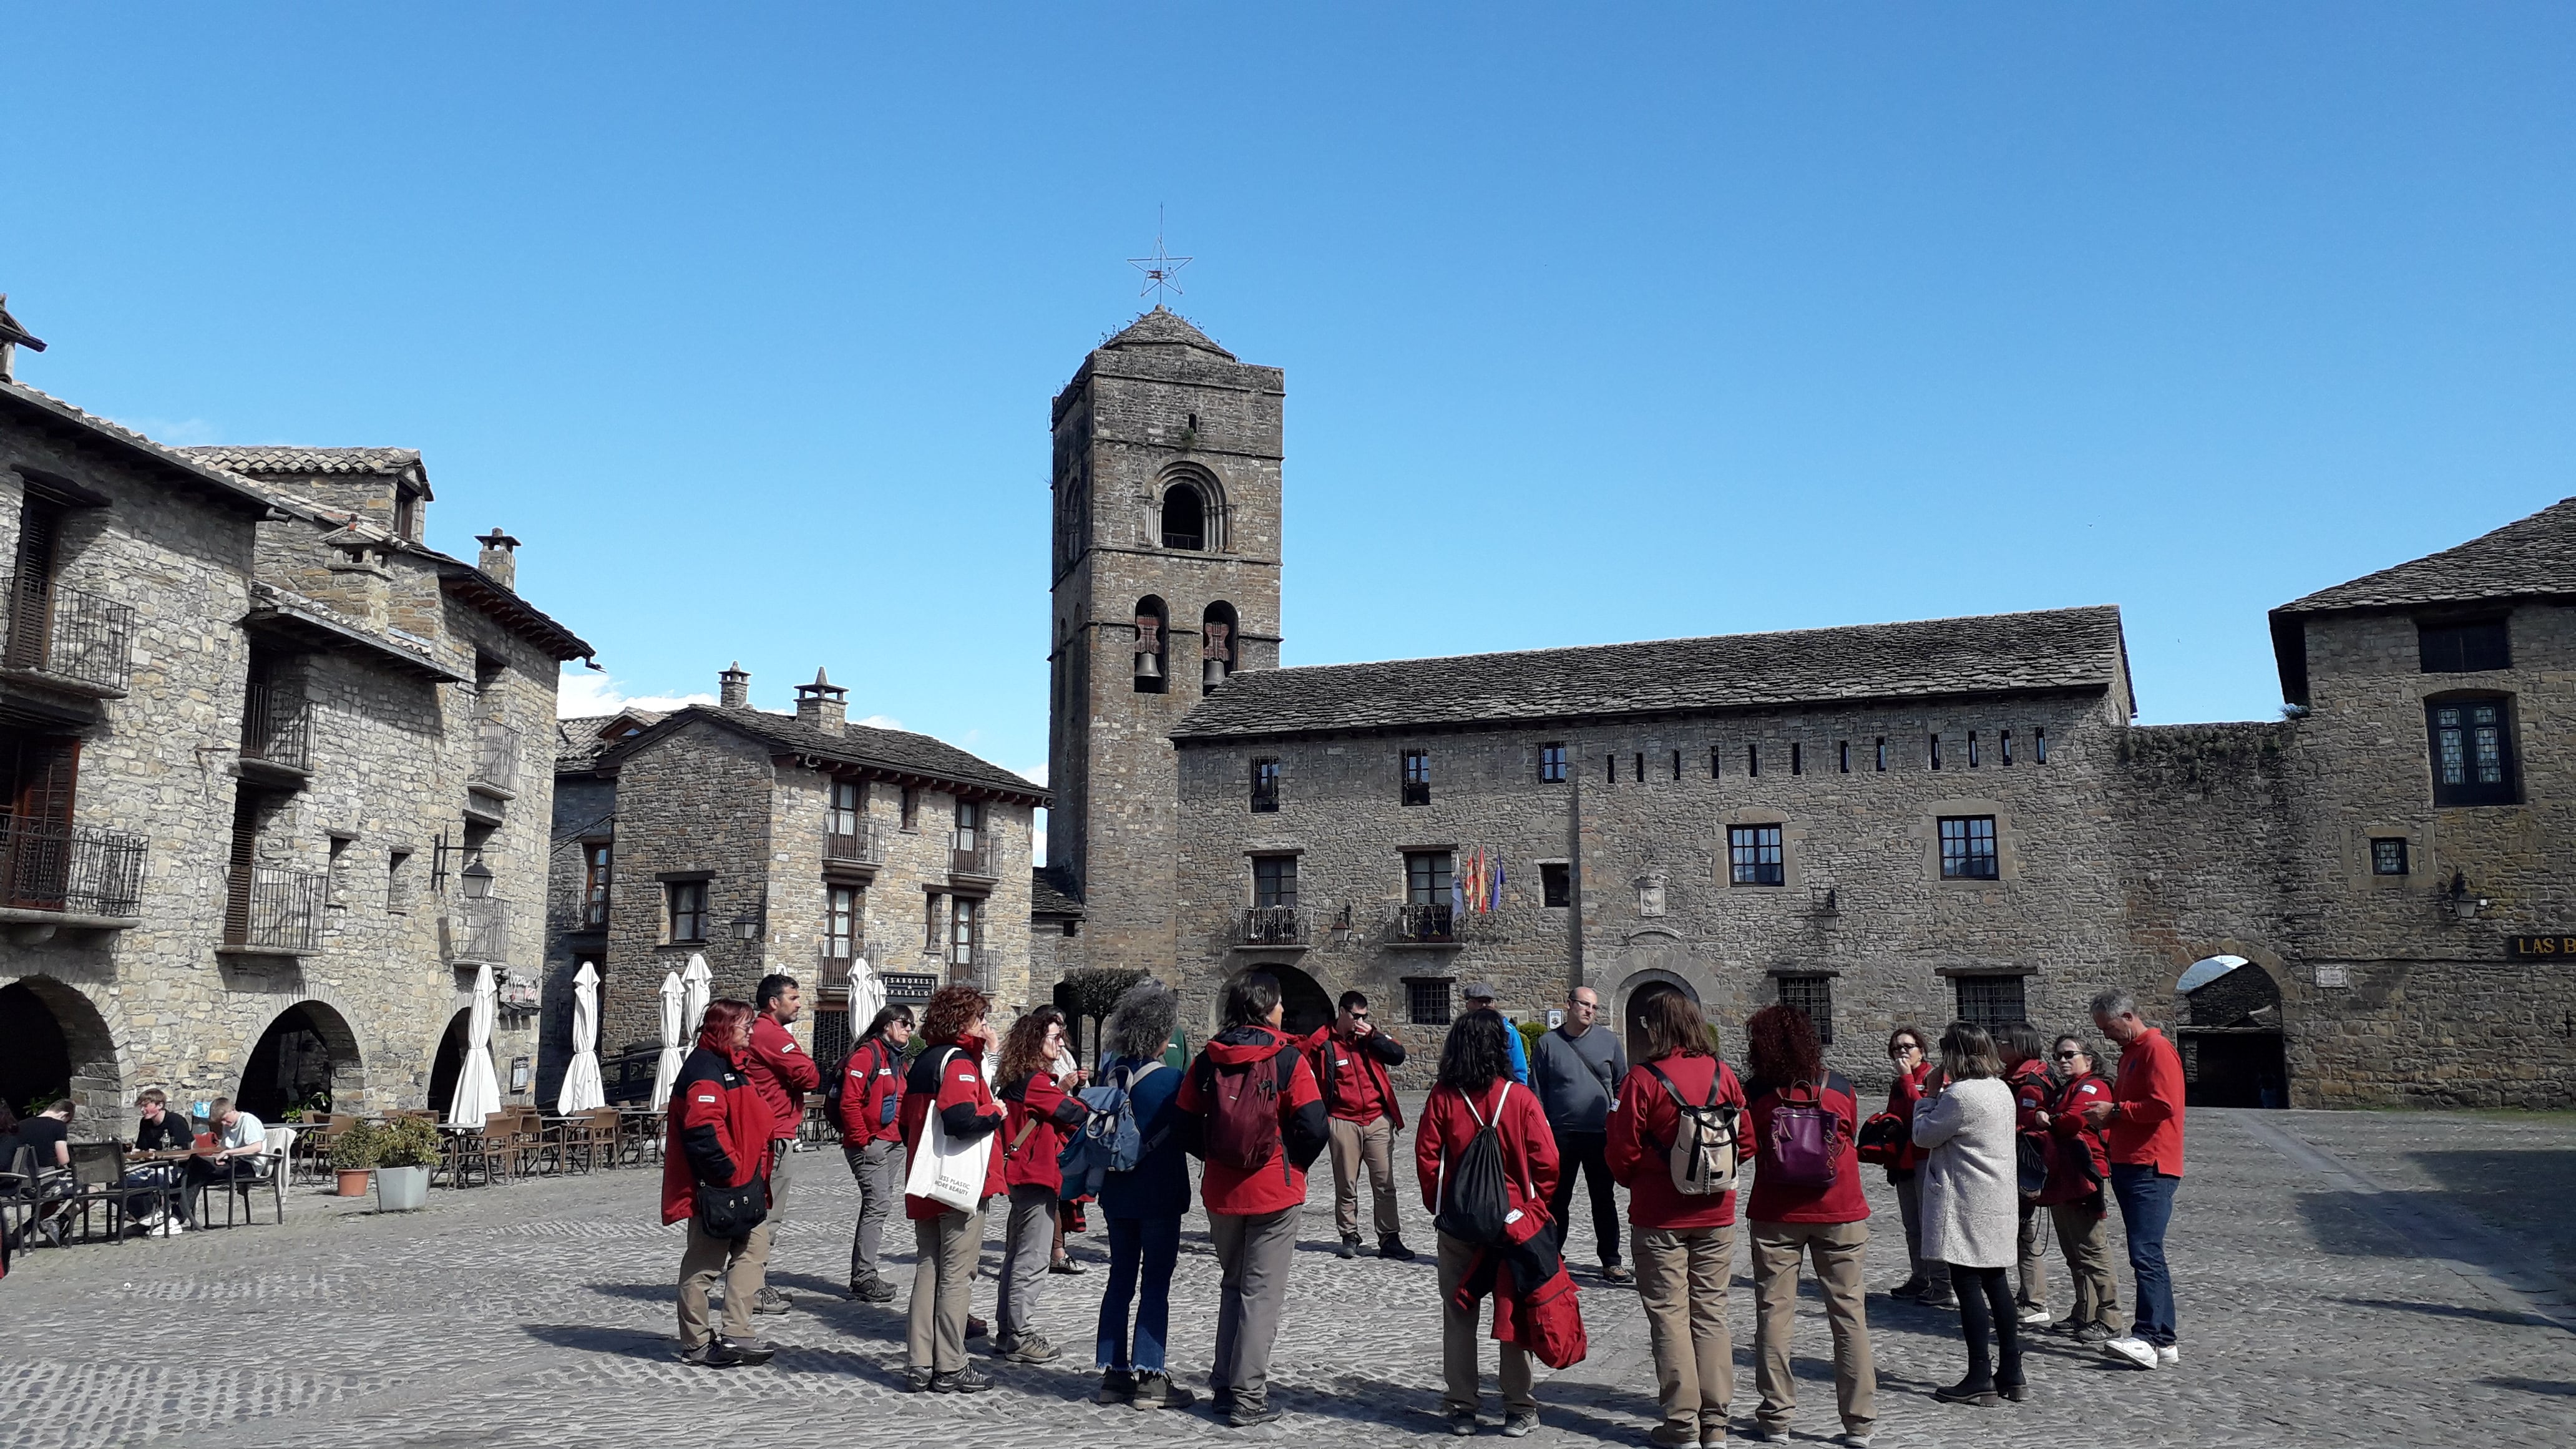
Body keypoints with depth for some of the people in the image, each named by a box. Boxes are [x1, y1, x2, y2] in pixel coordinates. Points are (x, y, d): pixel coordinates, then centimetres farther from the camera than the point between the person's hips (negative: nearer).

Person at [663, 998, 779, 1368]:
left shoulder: (731, 1065, 17)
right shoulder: (705, 1068, -16)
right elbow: (704, 1130, -27)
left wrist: (753, 1177, 19)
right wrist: (729, 1172, -21)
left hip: (740, 1185, 10)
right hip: (715, 1189, -10)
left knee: (748, 1253, 9)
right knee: (704, 1264, 1)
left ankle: (737, 1336, 12)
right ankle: (696, 1345, 10)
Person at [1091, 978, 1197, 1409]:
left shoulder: (1109, 1071, 1)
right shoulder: (1169, 1078, -16)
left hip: (1117, 1195, 6)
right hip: (1159, 1196, -6)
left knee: (1120, 1280, 13)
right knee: (1155, 1284, 1)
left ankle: (1114, 1374, 16)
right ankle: (1149, 1377, 2)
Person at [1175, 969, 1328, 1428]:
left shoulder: (1207, 1060, 2)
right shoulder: (1288, 1059, -10)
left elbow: (1186, 1125, 2)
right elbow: (1314, 1127, -15)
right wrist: (1295, 1165, 3)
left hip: (1221, 1193, 4)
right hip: (1274, 1193, -4)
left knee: (1232, 1285, 21)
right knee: (1262, 1292, 4)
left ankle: (1223, 1386, 22)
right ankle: (1247, 1398, 4)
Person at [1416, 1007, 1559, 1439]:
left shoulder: (1442, 1098, -7)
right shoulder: (1520, 1099, -9)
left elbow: (1426, 1159, -5)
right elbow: (1546, 1161, -8)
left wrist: (1440, 1205, 9)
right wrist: (1535, 1206, 8)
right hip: (1514, 1220, -1)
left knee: (1459, 1315, 11)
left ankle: (1461, 1408, 15)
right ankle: (1520, 1409, 13)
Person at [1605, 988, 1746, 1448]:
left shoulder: (1642, 1079, -14)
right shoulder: (1723, 1075, -1)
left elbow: (1623, 1152, -10)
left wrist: (1633, 1180, 11)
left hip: (1659, 1218, -4)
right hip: (1716, 1215, 4)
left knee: (1669, 1317, 4)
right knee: (1711, 1314, 11)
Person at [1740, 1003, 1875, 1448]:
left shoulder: (1755, 1093, -8)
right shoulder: (1840, 1087, -1)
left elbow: (1744, 1148, -2)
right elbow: (1852, 1141, 11)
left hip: (1776, 1215, -1)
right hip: (1840, 1212, 1)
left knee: (1773, 1312, 7)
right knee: (1849, 1313, 6)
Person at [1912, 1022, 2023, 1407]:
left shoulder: (1960, 1094, -19)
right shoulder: (2002, 1090, 10)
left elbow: (1923, 1135, -9)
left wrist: (1931, 1094, 1)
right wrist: (1940, 1095, 12)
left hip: (1967, 1207, -9)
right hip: (1999, 1202, 9)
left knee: (1968, 1285, -3)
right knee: (1996, 1284, 14)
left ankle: (1980, 1379, -1)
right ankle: (2011, 1374, 20)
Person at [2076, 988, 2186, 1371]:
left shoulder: (2157, 1049, -9)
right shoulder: (2130, 1053, 22)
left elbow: (2163, 1105, -19)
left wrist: (2115, 1111, -12)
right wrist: (2104, 1117, 11)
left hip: (2151, 1170, -10)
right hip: (2128, 1166, 10)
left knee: (2146, 1255, -15)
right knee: (2148, 1256, 10)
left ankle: (2147, 1339, -19)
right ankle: (2164, 1343, 12)